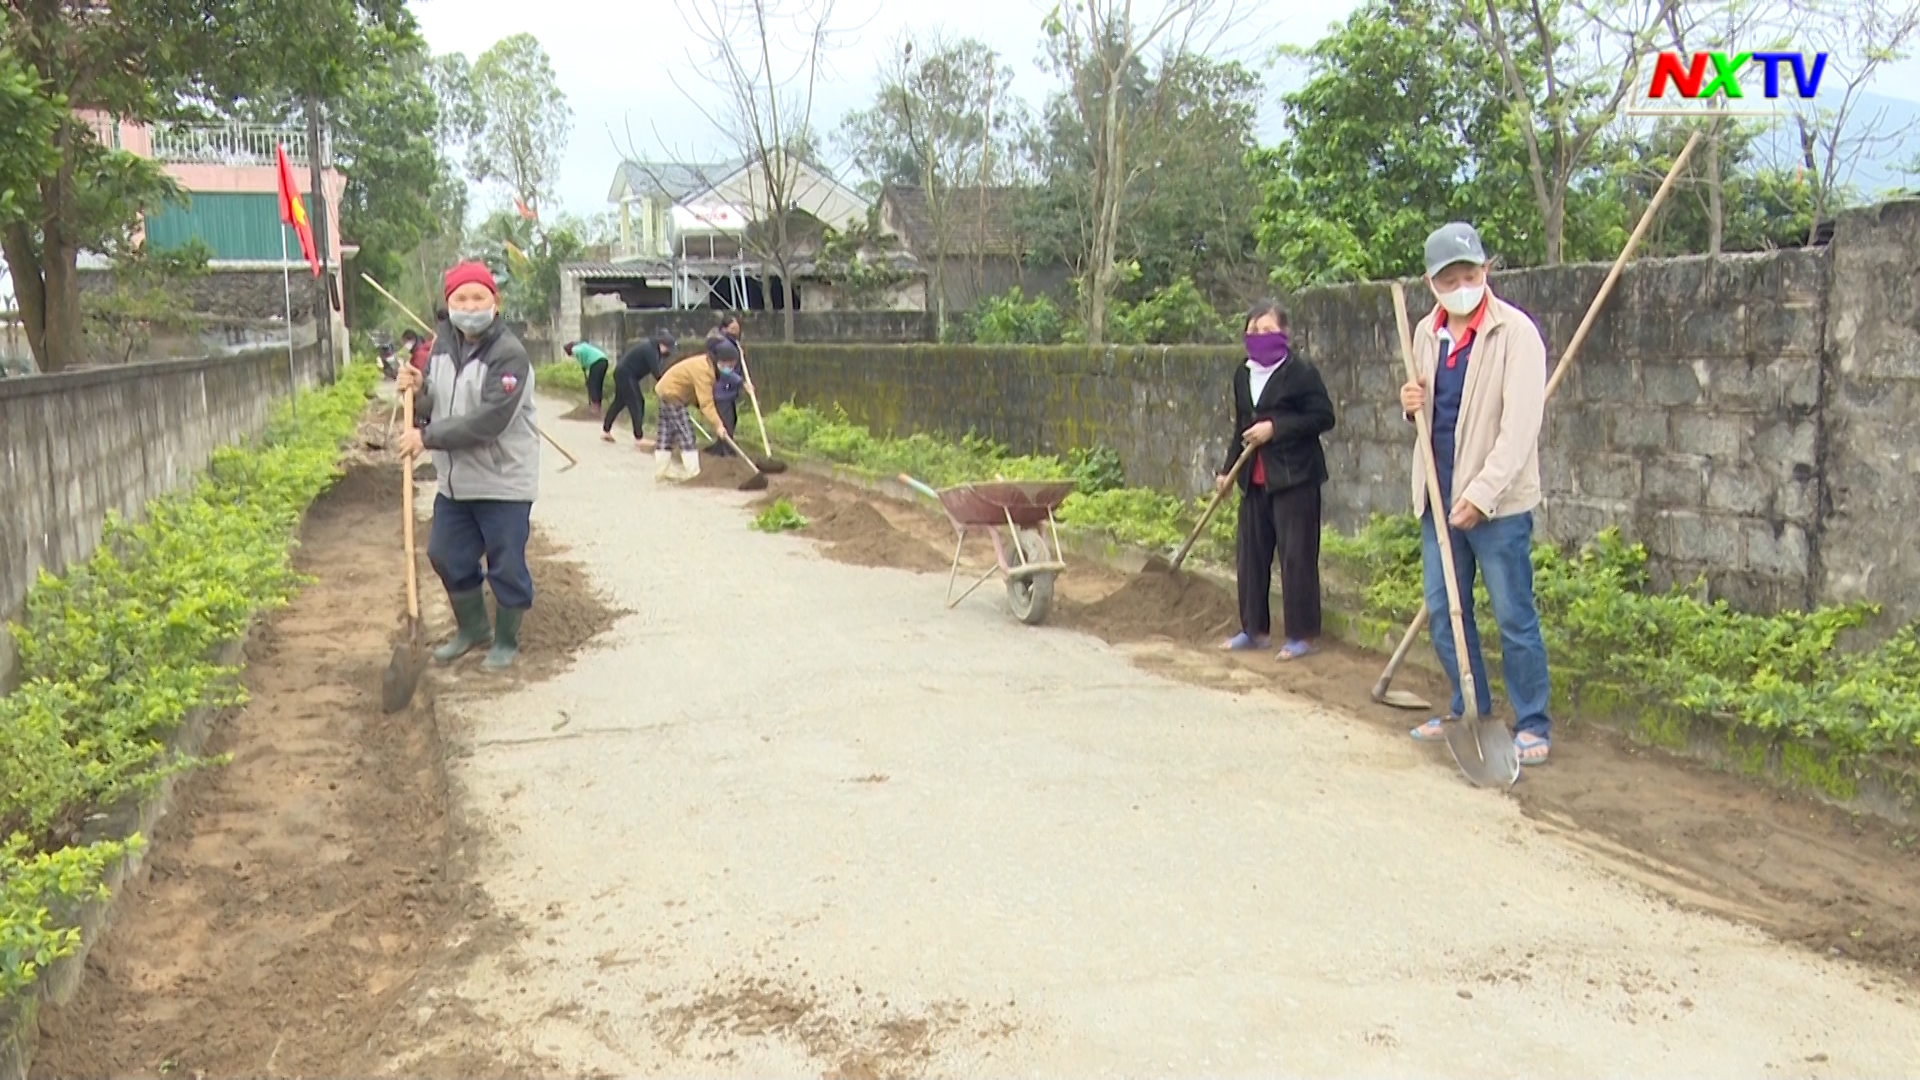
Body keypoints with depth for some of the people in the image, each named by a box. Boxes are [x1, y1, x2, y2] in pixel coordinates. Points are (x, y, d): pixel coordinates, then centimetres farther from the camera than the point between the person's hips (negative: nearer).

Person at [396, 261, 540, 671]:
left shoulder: (509, 354, -19)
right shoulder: (443, 347, 5)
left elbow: (488, 421, -27)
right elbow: (432, 407, 12)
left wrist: (428, 437, -23)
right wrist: (418, 391, -10)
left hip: (503, 482, -7)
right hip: (454, 480, 8)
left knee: (506, 566, 4)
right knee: (447, 557, 17)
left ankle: (506, 641, 25)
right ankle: (473, 628, 38)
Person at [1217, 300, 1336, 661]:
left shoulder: (1302, 373, -8)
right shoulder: (1242, 375, 13)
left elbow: (1323, 417, -12)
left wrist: (1276, 427, -18)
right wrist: (1228, 469, 17)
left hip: (1295, 478, -7)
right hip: (1255, 478, 7)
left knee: (1296, 556, -4)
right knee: (1251, 553, 10)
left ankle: (1302, 635, 5)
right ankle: (1255, 628, 21)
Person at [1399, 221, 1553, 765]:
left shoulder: (1515, 332, -12)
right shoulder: (1427, 333, 8)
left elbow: (1521, 424, -18)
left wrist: (1482, 493, -23)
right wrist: (1413, 405, -2)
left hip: (1497, 503, -7)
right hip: (1439, 497, 7)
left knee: (1514, 618, 1)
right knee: (1444, 614, 14)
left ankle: (1532, 725, 14)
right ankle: (1472, 711, 29)